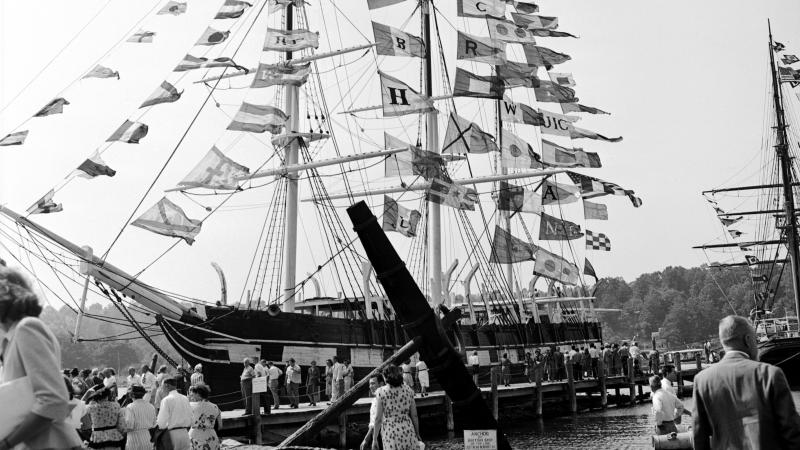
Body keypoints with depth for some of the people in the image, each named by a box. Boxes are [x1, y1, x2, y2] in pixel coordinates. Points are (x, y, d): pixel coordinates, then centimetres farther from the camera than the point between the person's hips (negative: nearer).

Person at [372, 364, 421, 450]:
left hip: (390, 432, -2)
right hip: (407, 430, 3)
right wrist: (417, 434, 18)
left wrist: (374, 439, 1)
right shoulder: (408, 390, 2)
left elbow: (378, 419, -7)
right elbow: (414, 415, 6)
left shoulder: (381, 392, -7)